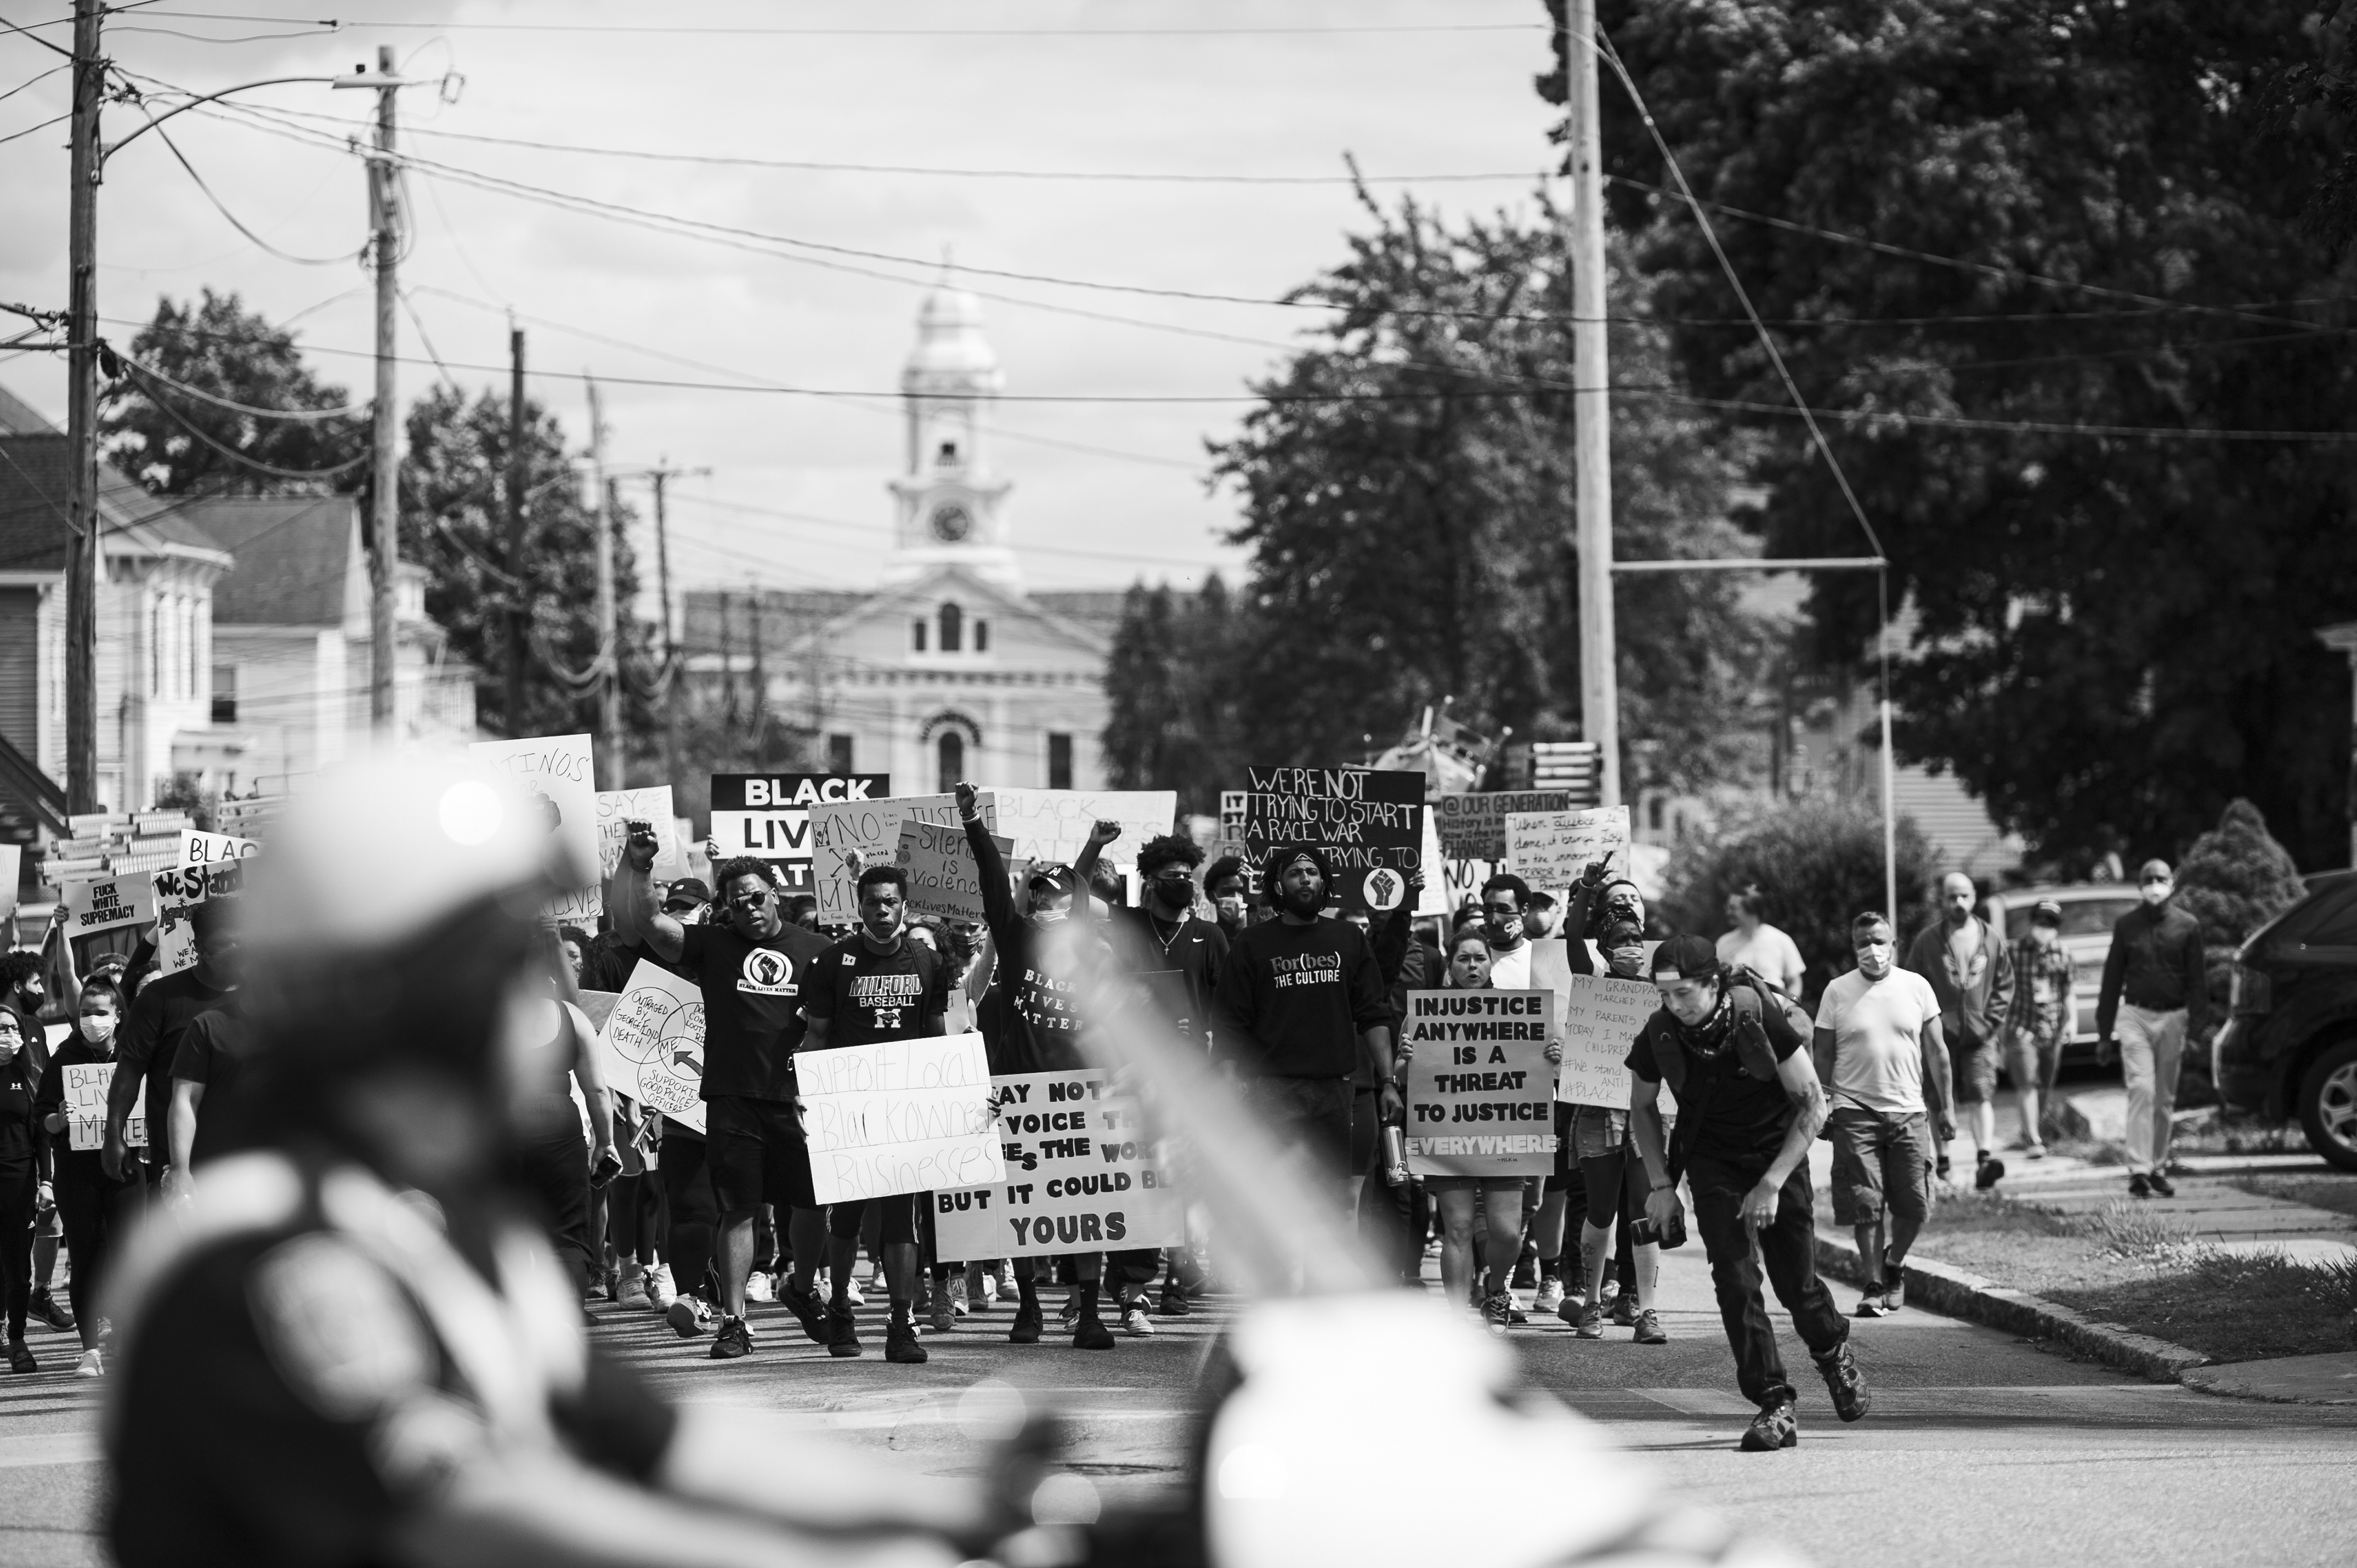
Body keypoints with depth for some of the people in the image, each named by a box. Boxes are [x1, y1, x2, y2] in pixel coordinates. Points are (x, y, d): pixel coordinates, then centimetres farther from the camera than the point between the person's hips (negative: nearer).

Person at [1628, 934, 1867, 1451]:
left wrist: (1772, 1184, -19)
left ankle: (1833, 1351, 35)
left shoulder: (1763, 1017, -24)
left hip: (1778, 1151, -2)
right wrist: (1660, 1185, -2)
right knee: (1735, 1278, -14)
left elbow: (1813, 1105, -15)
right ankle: (1775, 1405, -9)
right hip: (1712, 1161, 2)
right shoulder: (1658, 1035, -16)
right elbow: (1642, 1108, 6)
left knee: (1795, 1282, 1)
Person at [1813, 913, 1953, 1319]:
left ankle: (1895, 1263, 26)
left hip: (1909, 1111, 1)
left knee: (1915, 1207, 0)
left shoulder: (1916, 987, 5)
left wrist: (1944, 1108, 8)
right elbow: (1823, 1057, 5)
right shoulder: (1838, 992, 1)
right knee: (1866, 1206, -6)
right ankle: (1875, 1283, 5)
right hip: (1855, 1110, -1)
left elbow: (1936, 1052, 9)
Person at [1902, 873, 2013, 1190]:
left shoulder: (1991, 940, 5)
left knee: (1982, 1094, -14)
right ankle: (1942, 1161, 17)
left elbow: (2005, 985, 9)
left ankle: (1985, 1158, -25)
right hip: (1940, 1034, 0)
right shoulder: (1927, 941, 0)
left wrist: (1989, 1021, -2)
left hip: (1980, 1035, 0)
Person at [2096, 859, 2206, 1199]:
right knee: (2142, 1091, -12)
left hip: (2173, 1018, 1)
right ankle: (2139, 1171, -16)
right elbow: (2112, 980, 7)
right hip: (2135, 1015, -1)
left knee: (2165, 1099, 7)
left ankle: (2158, 1169, 16)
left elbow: (2197, 982, 3)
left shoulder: (2187, 926, 3)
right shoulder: (2126, 926, 4)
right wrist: (2104, 1033, 4)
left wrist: (2197, 1030, -6)